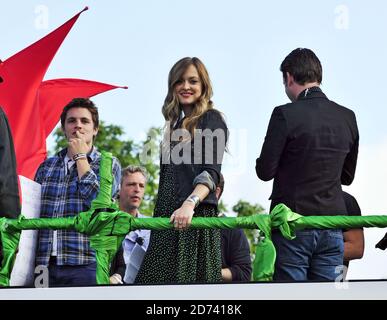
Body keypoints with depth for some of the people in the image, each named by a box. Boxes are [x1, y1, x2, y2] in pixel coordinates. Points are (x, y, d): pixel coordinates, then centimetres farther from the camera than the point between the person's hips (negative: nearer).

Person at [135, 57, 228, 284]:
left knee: (189, 279, -13)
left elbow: (211, 172, -13)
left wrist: (190, 204, -28)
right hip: (167, 218, 7)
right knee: (160, 279, 0)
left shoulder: (211, 120, -1)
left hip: (196, 216, -7)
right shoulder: (175, 123, 21)